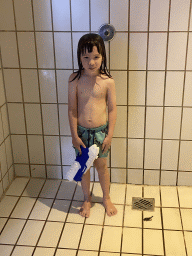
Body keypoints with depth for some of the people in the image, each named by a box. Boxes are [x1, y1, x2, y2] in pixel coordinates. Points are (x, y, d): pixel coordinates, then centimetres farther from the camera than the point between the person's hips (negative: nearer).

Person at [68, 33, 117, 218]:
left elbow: (112, 109, -5)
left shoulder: (107, 81, -11)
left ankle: (106, 198, 39)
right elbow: (72, 109, -7)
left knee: (101, 166, 15)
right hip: (81, 131, 1)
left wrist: (109, 135, -7)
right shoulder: (75, 79, -10)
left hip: (101, 131, -1)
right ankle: (87, 200, 38)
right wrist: (74, 135, -9)